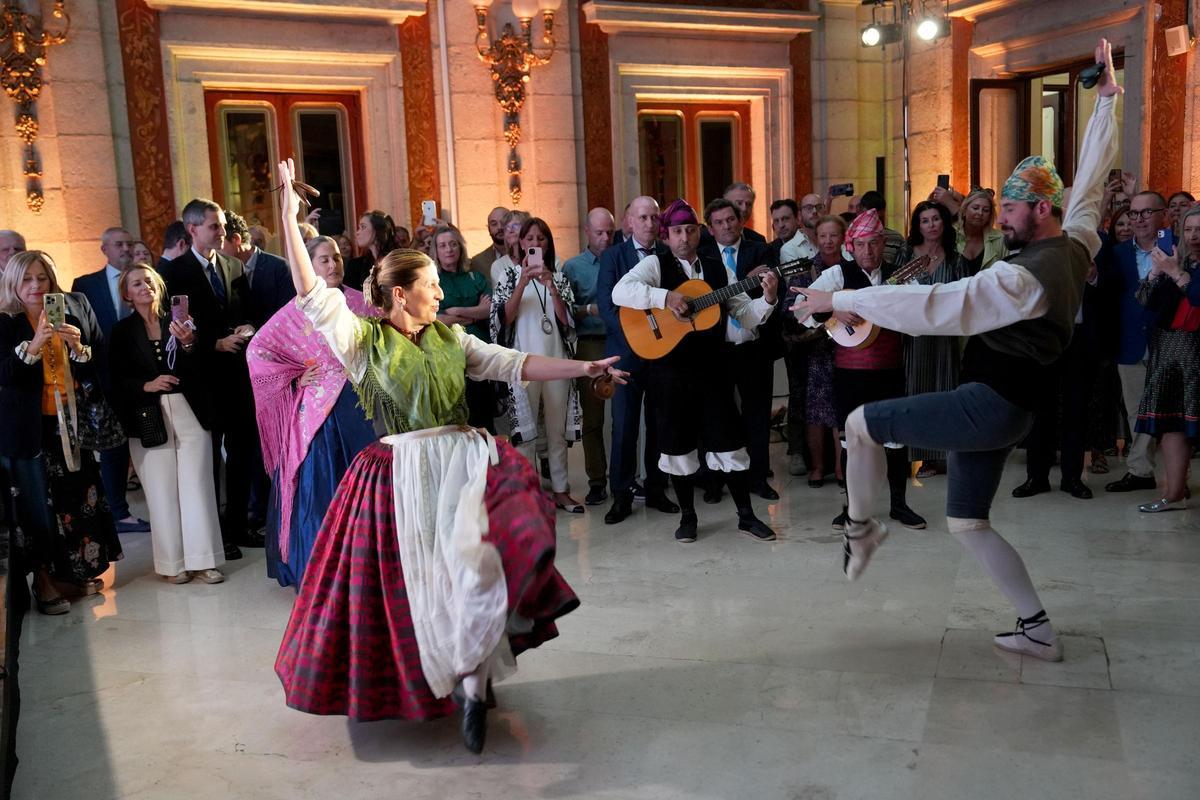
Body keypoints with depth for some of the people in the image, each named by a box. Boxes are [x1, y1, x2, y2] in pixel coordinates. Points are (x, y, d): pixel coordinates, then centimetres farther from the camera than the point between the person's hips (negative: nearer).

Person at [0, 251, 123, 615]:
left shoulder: (68, 321, 8)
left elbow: (90, 374, 6)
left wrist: (77, 346, -12)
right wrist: (34, 344, -30)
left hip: (67, 425, 4)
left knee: (76, 499, 7)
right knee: (37, 505, 0)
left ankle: (70, 572, 23)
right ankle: (43, 581, 13)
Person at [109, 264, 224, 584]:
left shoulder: (178, 321, 6)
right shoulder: (122, 331, 5)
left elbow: (199, 369, -1)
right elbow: (118, 380, 1)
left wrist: (188, 344, -18)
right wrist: (147, 385, -14)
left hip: (189, 412, 1)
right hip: (149, 418, 0)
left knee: (197, 486, -2)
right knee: (162, 491, 1)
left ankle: (202, 559, 5)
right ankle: (172, 563, 11)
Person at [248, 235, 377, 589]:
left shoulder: (359, 301, 5)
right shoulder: (297, 310, -3)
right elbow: (256, 349, -3)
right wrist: (294, 378, -3)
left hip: (361, 403, 3)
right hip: (319, 408, -3)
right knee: (318, 483, 2)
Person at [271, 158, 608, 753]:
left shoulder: (450, 338, 12)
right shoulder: (363, 339, 1)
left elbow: (514, 365, 8)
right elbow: (312, 294, -7)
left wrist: (582, 368, 0)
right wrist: (290, 217, -13)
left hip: (462, 464, 3)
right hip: (401, 475, -2)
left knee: (475, 569, -13)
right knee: (406, 585, -1)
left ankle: (475, 685, 1)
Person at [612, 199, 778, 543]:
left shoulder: (717, 268, 10)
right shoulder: (655, 264, -2)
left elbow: (745, 315, 10)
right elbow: (620, 291, -21)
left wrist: (767, 299, -8)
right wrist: (666, 297, -28)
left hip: (714, 366, 3)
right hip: (671, 369, -2)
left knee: (729, 440, 5)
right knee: (678, 443, 7)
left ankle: (746, 515, 17)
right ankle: (688, 516, 22)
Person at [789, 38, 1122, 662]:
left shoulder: (1024, 276, -22)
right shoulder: (1076, 243, 5)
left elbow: (936, 305, -28)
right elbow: (1091, 175, 18)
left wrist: (840, 299, -25)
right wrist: (1107, 94, 27)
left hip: (986, 405, -10)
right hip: (1008, 411, 10)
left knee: (860, 423, -3)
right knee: (966, 523, 16)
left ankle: (860, 527, 15)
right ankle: (1037, 631, 21)